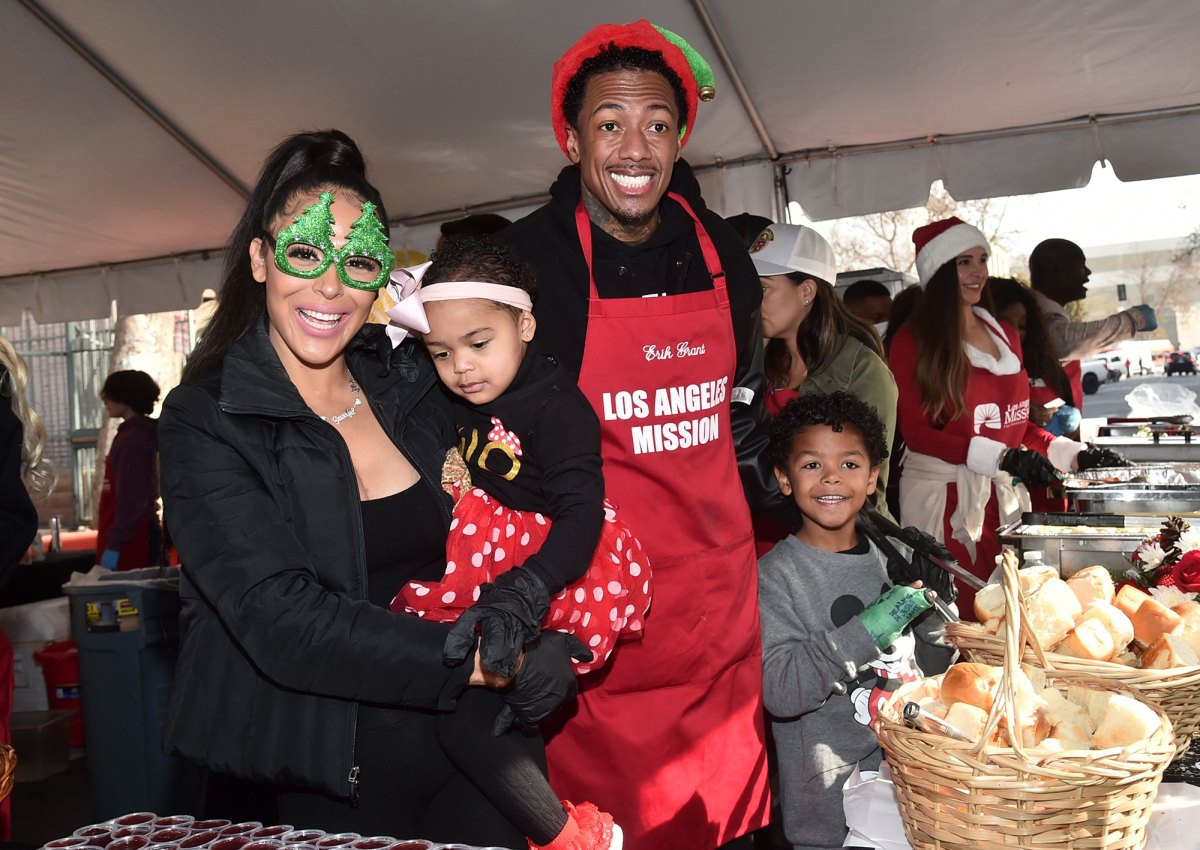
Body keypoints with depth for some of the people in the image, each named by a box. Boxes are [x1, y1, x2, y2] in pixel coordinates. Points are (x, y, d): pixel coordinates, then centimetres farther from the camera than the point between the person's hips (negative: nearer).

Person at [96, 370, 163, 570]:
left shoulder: (131, 440, -14)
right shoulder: (141, 434, 15)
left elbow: (131, 499, -20)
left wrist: (114, 545, -20)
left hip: (130, 541, -10)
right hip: (139, 536, 10)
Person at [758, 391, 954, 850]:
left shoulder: (892, 560, 2)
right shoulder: (776, 575, -14)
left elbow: (931, 670, 9)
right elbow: (780, 691, -23)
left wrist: (935, 611, -10)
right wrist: (867, 631, -27)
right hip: (829, 793, -5)